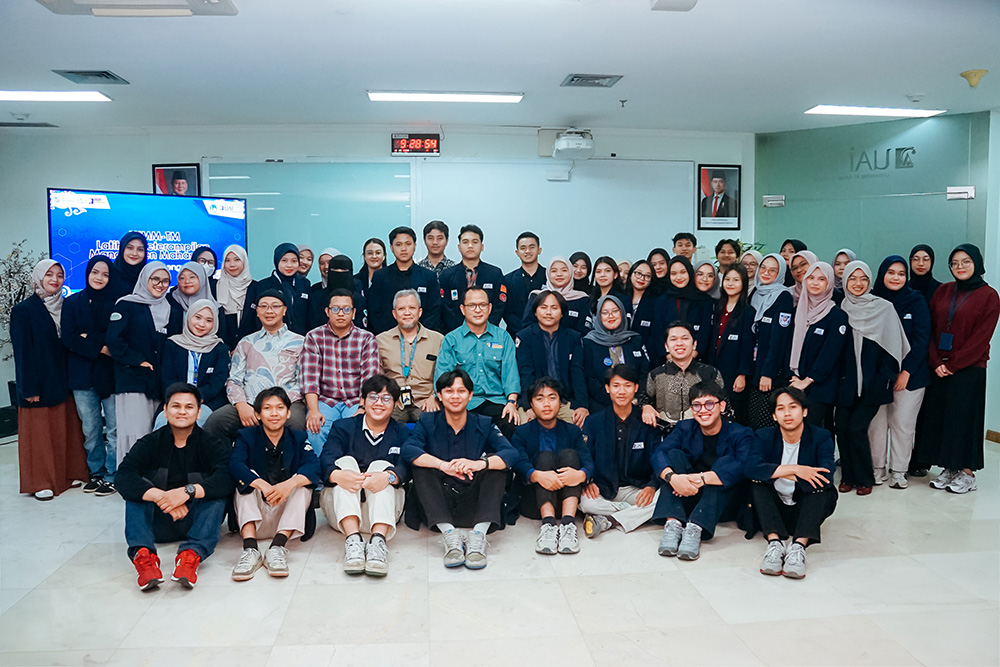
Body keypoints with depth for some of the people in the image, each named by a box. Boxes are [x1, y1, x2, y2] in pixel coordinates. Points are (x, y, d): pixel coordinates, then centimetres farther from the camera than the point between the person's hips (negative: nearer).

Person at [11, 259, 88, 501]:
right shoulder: (23, 310, -5)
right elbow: (22, 351, -9)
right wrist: (29, 388, -13)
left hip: (64, 381, 4)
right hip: (39, 382, -4)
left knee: (67, 430, 9)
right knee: (39, 433, 3)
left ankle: (69, 474, 20)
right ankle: (41, 482, 12)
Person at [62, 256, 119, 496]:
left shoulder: (116, 302, 3)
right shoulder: (72, 302, 9)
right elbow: (68, 338, -1)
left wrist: (89, 338, -11)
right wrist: (100, 348, -11)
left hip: (111, 372, -2)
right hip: (82, 374, 2)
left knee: (115, 428, -3)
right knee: (90, 429, 7)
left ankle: (112, 476, 7)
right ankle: (97, 473, 20)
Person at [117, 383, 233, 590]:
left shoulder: (212, 444, -2)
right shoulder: (150, 443, 1)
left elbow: (226, 479, -22)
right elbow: (123, 477, -18)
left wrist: (188, 491, -38)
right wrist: (161, 497, -34)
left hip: (195, 520, -1)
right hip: (157, 525, 2)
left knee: (215, 491, -25)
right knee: (137, 490, -19)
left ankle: (191, 554, -45)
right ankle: (142, 554, -39)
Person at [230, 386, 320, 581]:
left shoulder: (298, 438, 5)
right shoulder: (246, 437, 3)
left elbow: (313, 466, -14)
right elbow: (235, 464, -18)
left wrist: (290, 484, -37)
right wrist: (263, 486, -37)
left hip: (287, 514, 0)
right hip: (254, 517, 0)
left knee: (302, 482, -22)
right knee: (248, 478, -22)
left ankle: (278, 546, -36)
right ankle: (250, 548, -38)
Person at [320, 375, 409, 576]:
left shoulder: (402, 435, 11)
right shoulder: (343, 428, 12)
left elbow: (406, 467, -10)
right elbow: (327, 460, -8)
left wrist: (389, 477, -36)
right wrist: (338, 475, -34)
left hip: (384, 508, 0)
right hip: (342, 507, 1)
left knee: (381, 465, -24)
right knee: (346, 461, -22)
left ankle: (378, 540, -45)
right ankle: (353, 539, -43)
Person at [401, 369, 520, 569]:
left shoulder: (484, 424, 5)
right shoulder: (428, 422, 5)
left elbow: (511, 453, -12)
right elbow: (407, 450, -16)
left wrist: (478, 463, -33)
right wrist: (443, 465, -33)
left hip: (472, 506, 0)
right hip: (438, 506, 0)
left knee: (495, 462, -18)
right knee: (421, 465, -20)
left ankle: (478, 534, -33)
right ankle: (449, 534, -35)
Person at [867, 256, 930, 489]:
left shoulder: (916, 301, 0)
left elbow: (921, 338, -4)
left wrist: (907, 370, -10)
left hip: (909, 374, -1)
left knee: (902, 424, 1)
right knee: (876, 423, 2)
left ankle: (898, 471, 13)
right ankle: (878, 468, 15)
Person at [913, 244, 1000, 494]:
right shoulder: (942, 291, 9)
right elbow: (931, 329, 6)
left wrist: (953, 364, -13)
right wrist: (936, 362, -6)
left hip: (969, 370, -5)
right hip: (939, 368, 5)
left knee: (964, 417, 0)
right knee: (938, 415, 6)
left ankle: (967, 473, 12)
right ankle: (949, 470, 18)